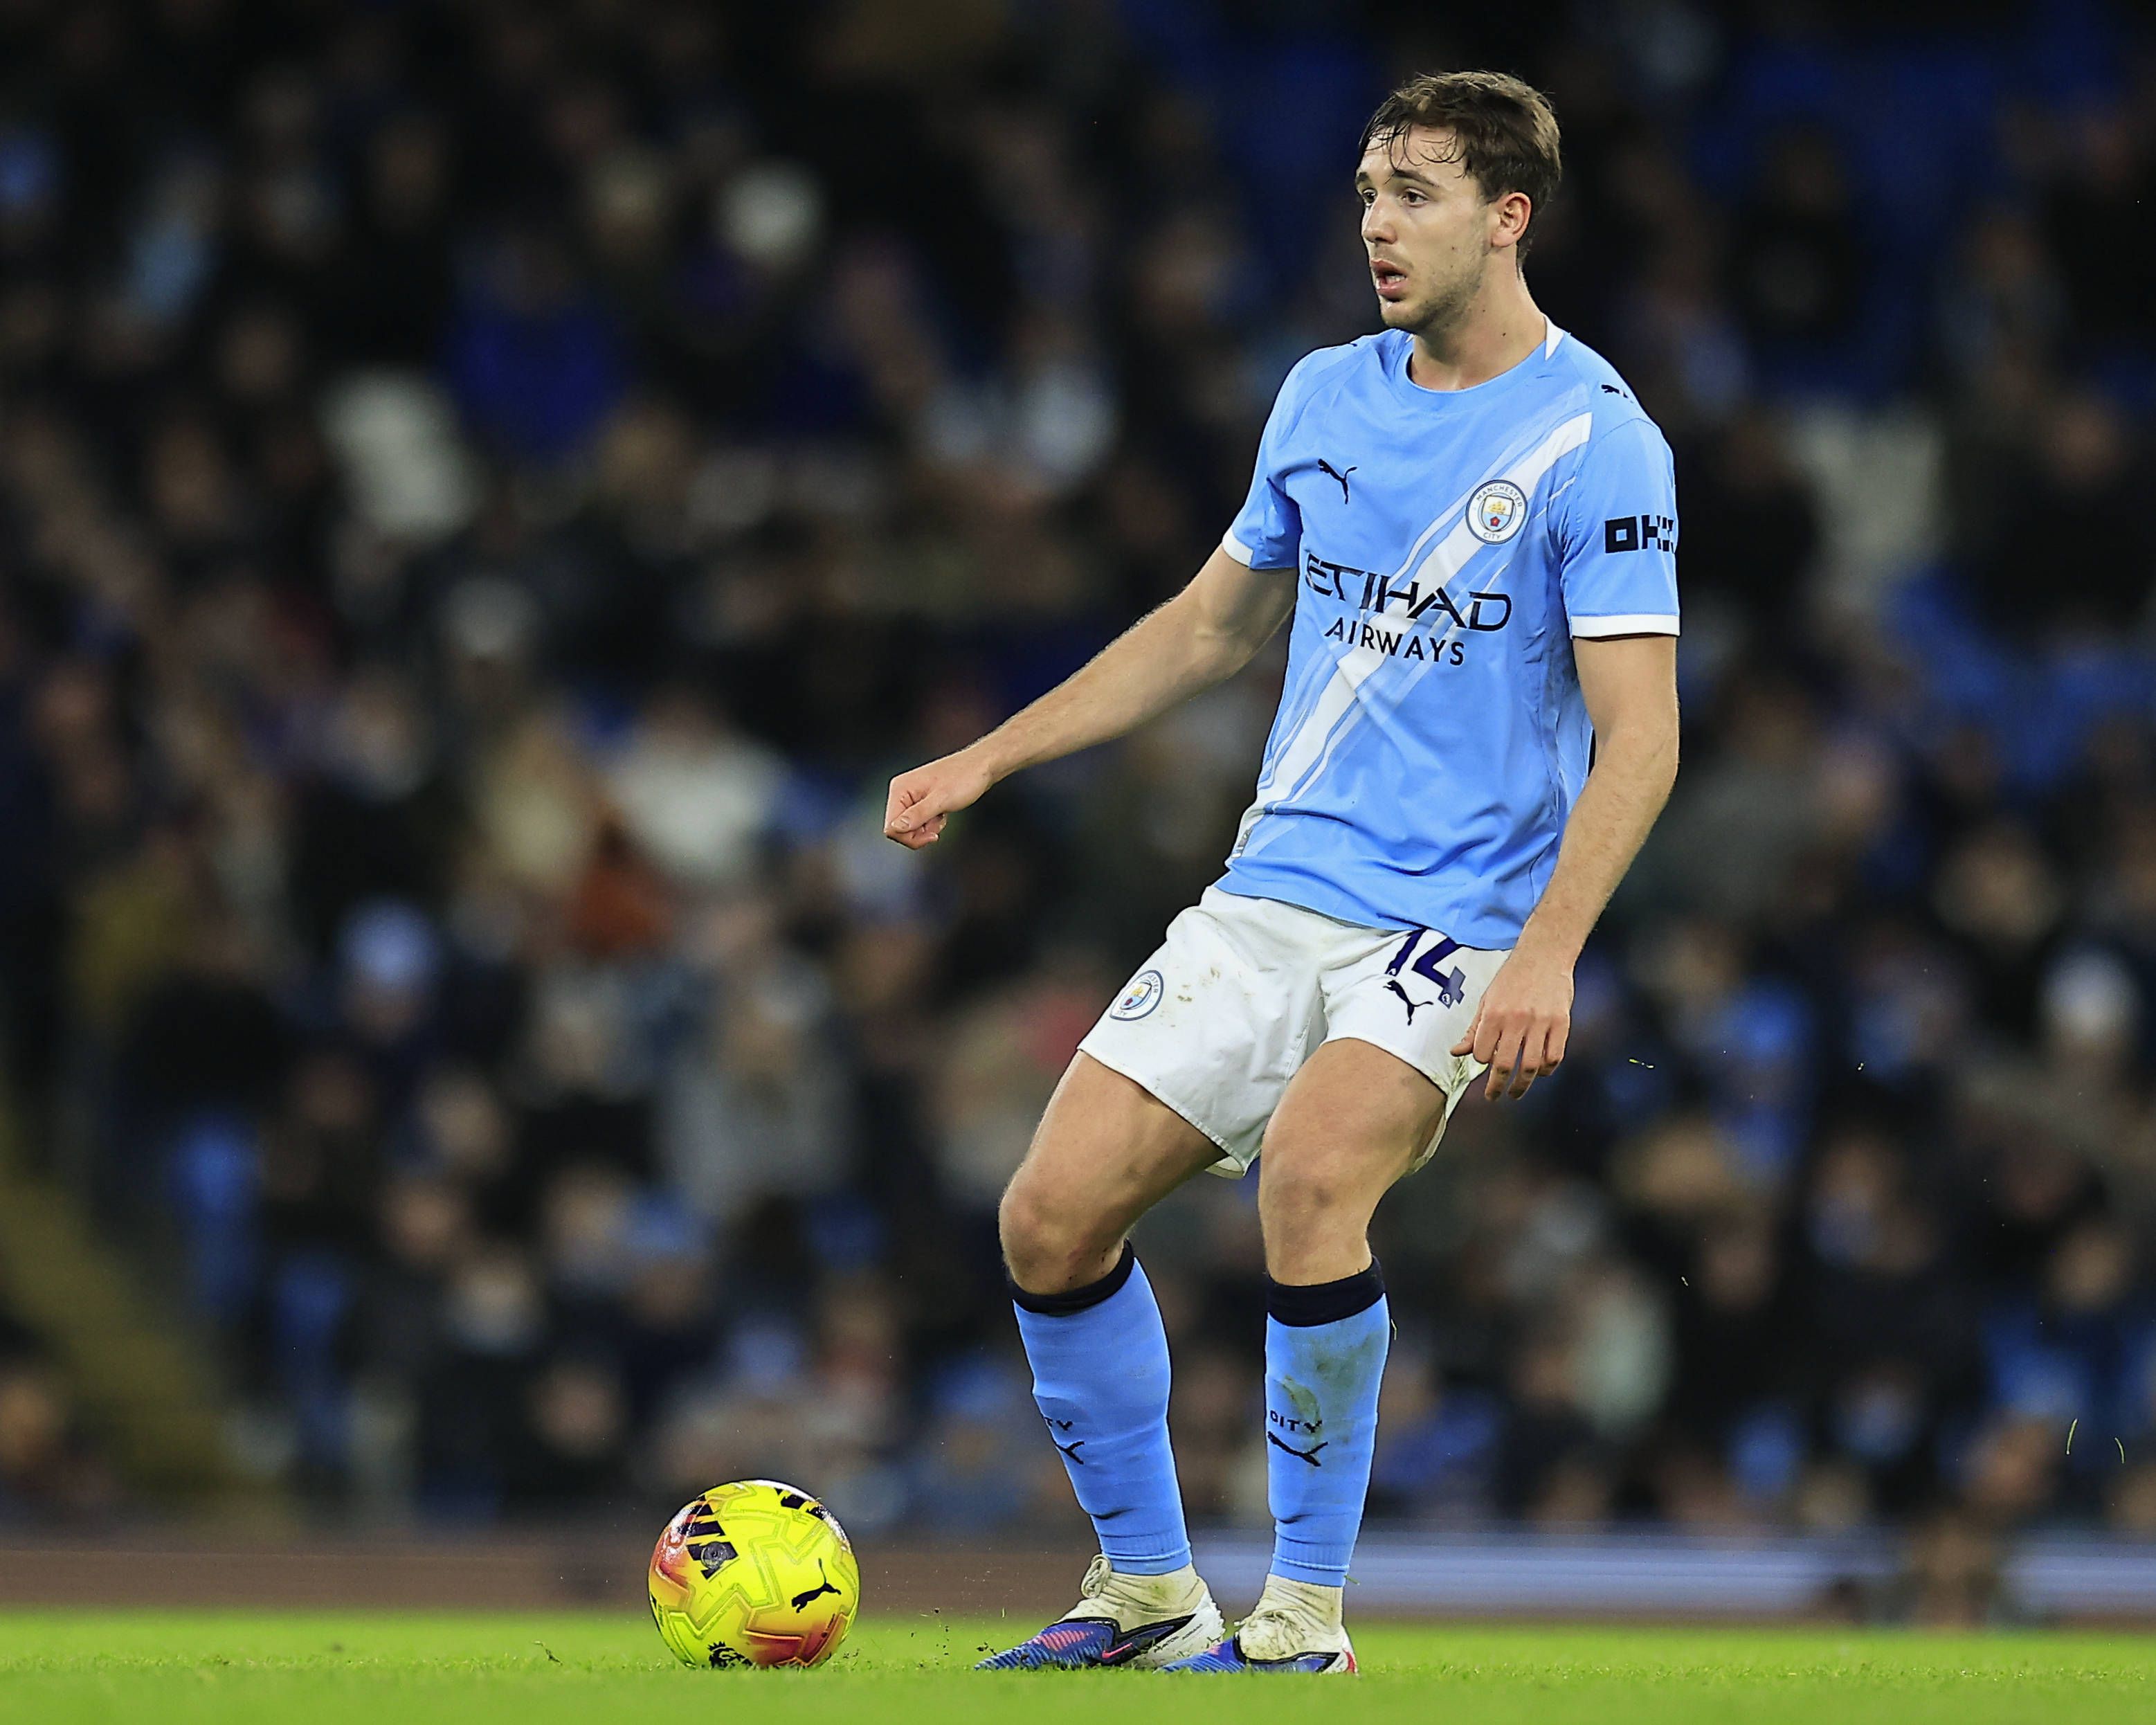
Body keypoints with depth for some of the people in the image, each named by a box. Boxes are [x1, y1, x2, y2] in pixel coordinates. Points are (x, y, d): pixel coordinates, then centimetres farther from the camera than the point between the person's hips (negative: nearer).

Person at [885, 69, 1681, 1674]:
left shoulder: (1595, 441, -10)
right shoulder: (1325, 397, 10)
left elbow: (1638, 737, -14)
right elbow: (1212, 626, 23)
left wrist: (1547, 952, -27)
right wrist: (988, 760, 19)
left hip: (1460, 926, -6)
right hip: (1272, 898, 6)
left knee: (1310, 1167, -32)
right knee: (1053, 1216, -6)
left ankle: (1304, 1613, -17)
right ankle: (1147, 1589, 14)